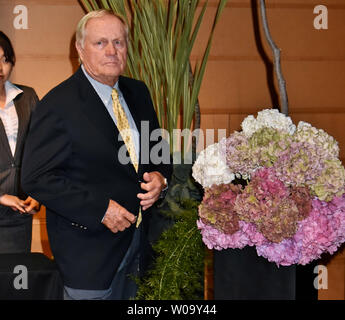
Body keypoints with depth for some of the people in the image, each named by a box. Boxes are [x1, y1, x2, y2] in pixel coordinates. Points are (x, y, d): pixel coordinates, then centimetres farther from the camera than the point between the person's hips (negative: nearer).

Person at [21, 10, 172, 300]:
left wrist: (160, 175, -5)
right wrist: (99, 210, -22)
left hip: (139, 240, 6)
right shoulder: (58, 104, -14)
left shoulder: (138, 92, 6)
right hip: (88, 249, -6)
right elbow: (37, 178, -17)